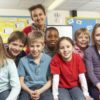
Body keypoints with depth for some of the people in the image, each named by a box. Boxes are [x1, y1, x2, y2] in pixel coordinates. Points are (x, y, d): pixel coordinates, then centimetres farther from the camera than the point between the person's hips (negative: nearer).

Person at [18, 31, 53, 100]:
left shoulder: (48, 59, 2)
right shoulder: (23, 60, 4)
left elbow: (50, 80, 4)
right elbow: (21, 81, 6)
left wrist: (40, 91, -10)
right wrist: (30, 92, -10)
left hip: (43, 88, 0)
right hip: (28, 88, 1)